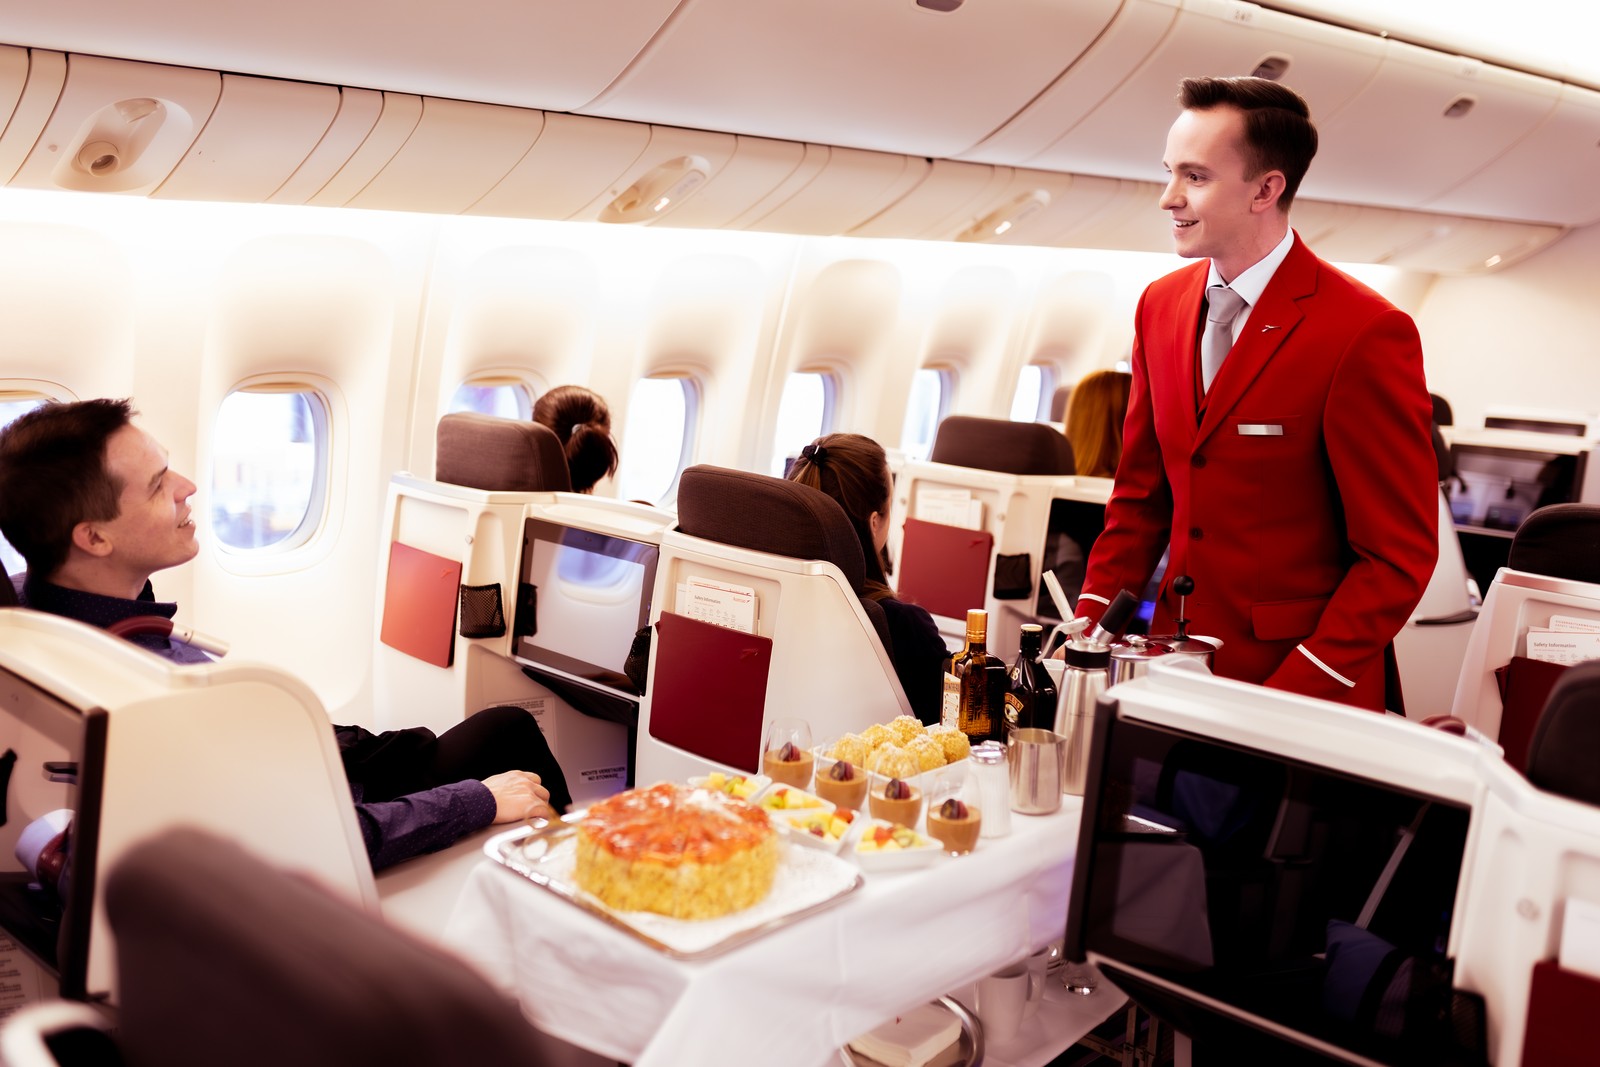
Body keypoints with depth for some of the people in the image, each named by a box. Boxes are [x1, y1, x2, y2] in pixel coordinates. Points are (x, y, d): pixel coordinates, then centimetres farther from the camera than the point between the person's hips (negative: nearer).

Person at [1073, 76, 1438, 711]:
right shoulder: (1160, 306, 4)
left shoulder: (1368, 335, -16)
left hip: (1303, 688, -5)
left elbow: (1399, 558, -14)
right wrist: (1089, 631, -1)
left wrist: (1289, 698, -20)